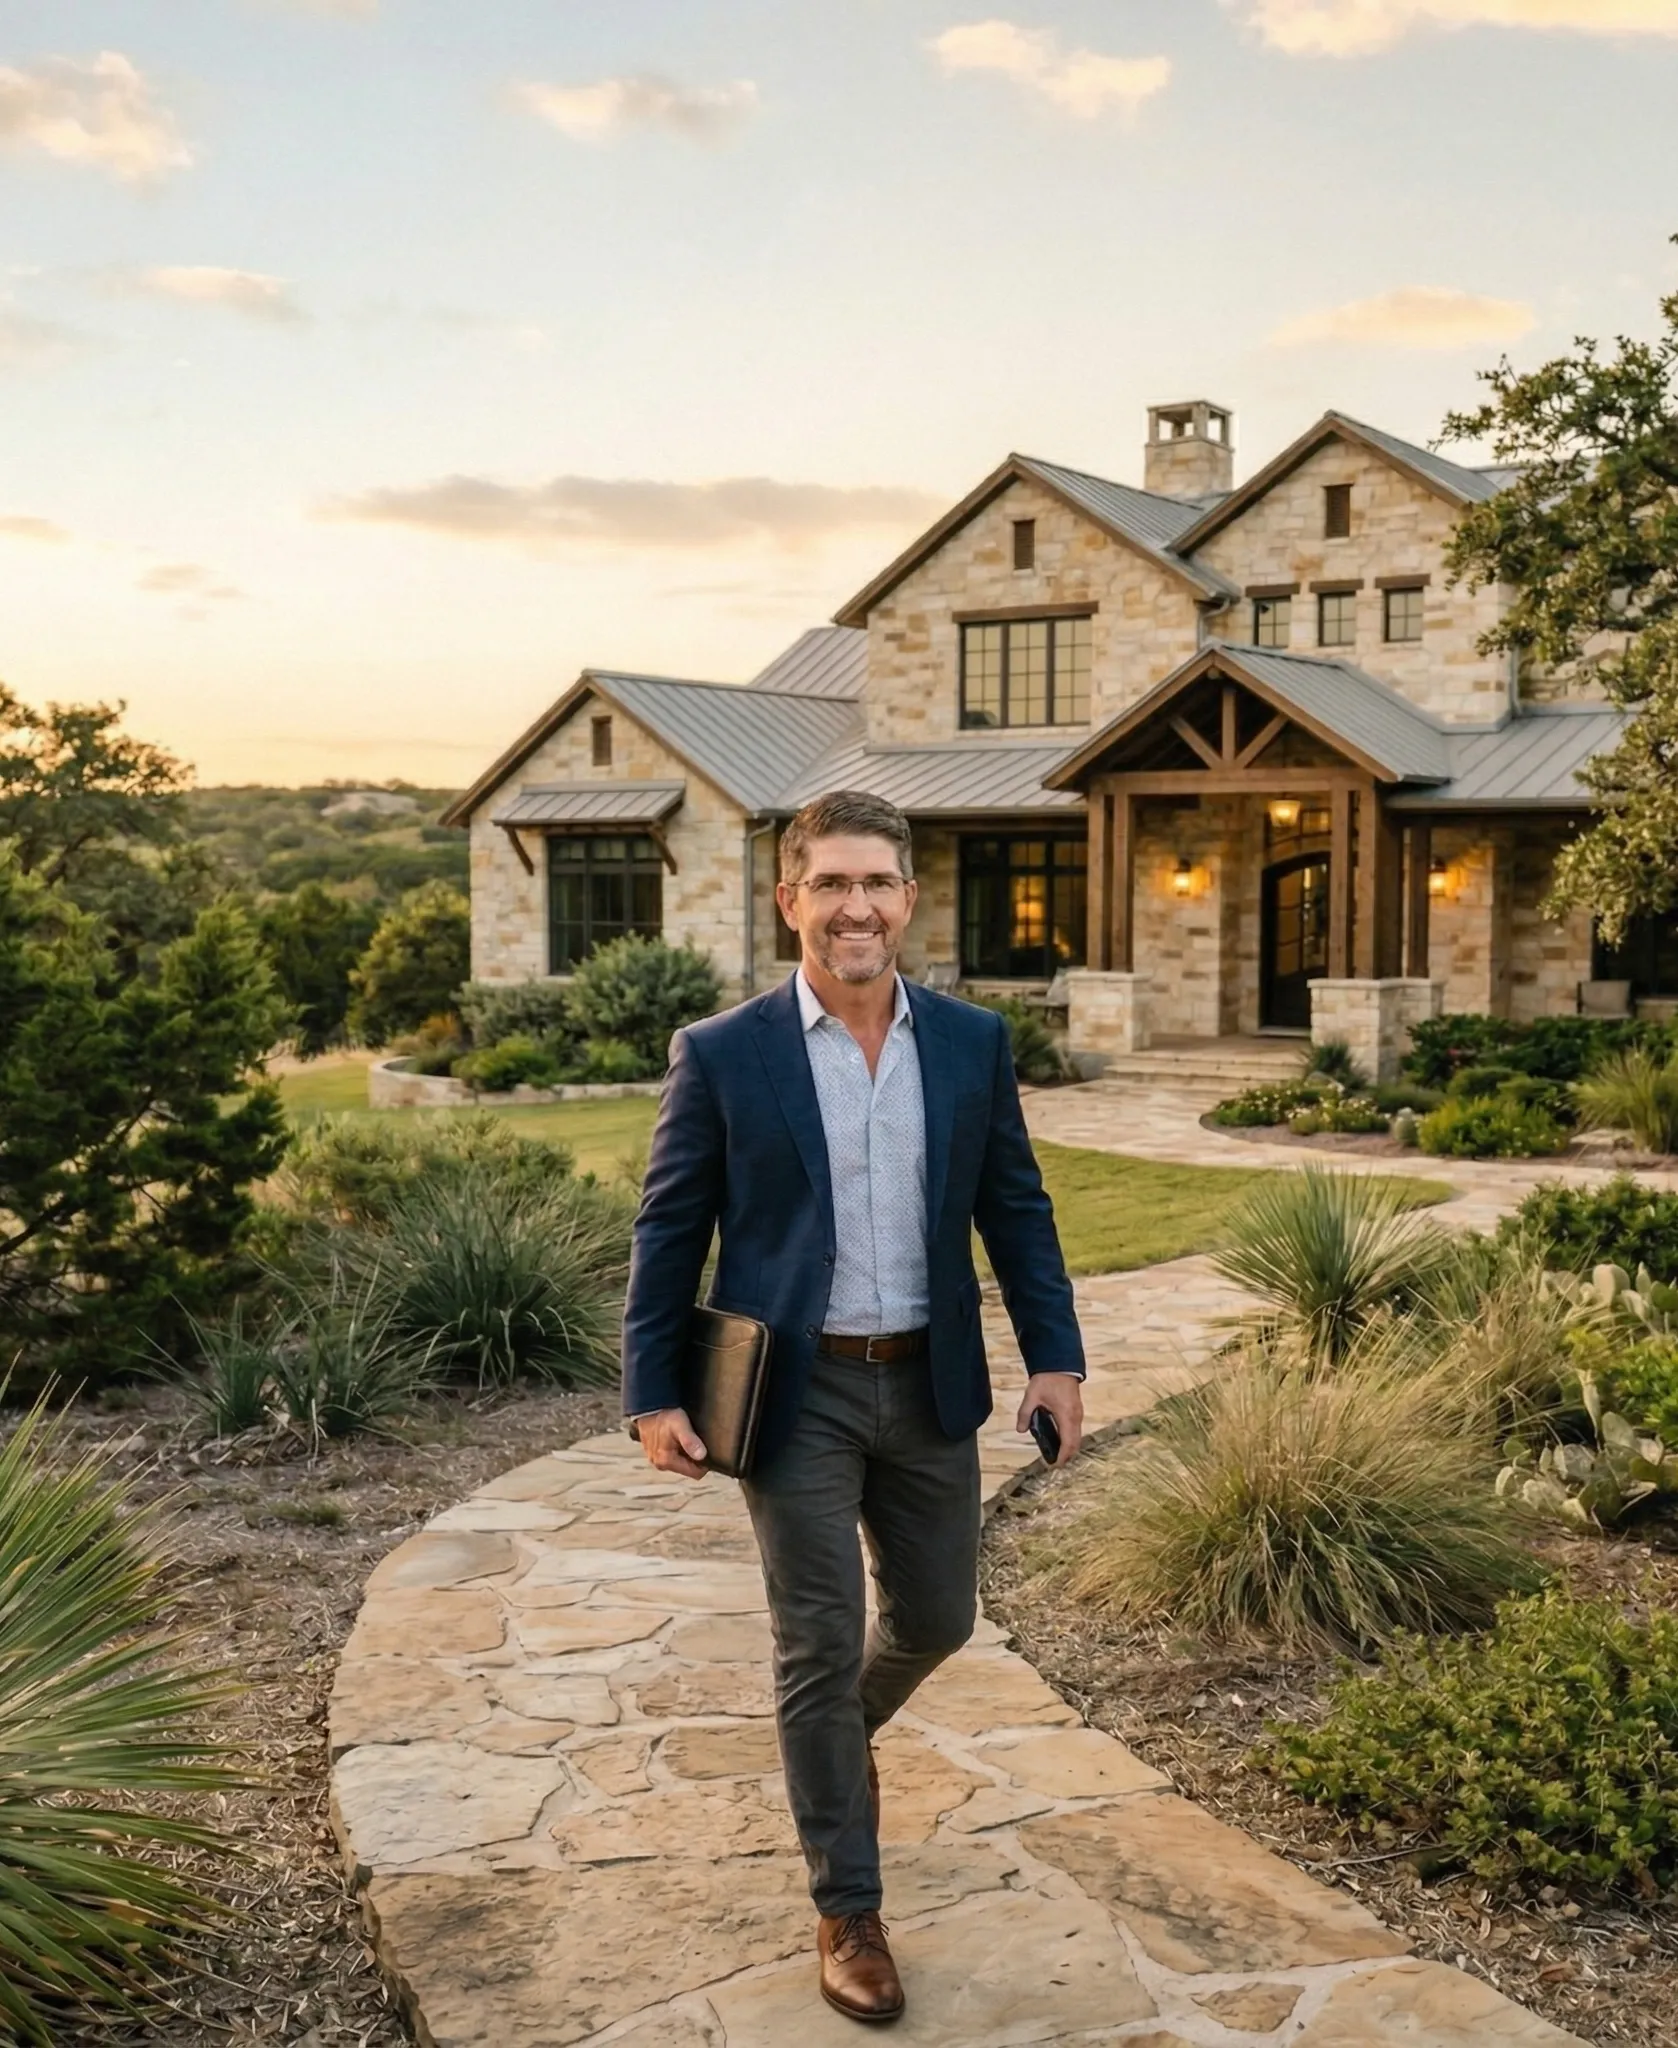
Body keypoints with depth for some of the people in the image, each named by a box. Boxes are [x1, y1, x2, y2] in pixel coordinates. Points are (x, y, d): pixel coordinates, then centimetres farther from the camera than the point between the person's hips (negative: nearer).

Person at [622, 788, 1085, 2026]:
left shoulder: (973, 1041, 0)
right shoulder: (722, 1054, -8)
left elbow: (1016, 1208, 6)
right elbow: (670, 1233, -4)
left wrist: (1055, 1355, 1)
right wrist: (655, 1394, -6)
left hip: (928, 1382, 4)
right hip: (795, 1392, -3)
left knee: (937, 1619, 16)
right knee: (820, 1645, 3)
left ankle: (840, 1731, 49)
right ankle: (848, 1910, 20)